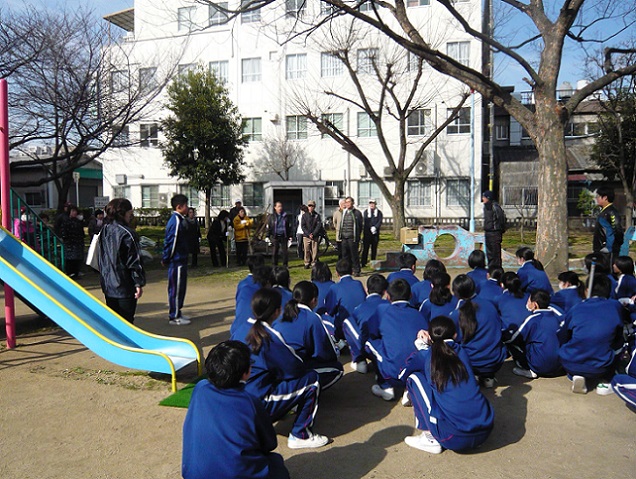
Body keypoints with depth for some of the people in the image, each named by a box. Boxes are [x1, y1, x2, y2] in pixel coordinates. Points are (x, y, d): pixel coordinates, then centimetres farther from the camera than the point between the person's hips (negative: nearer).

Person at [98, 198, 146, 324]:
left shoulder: (104, 230, 6)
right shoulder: (127, 233, -17)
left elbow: (101, 258, 15)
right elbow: (134, 260, -17)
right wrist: (139, 283, -12)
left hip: (107, 284, 7)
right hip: (125, 286, -7)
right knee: (126, 321, 2)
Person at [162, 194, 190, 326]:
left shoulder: (179, 219, 12)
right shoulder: (176, 221, -19)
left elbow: (169, 241, 17)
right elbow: (171, 241, -20)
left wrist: (165, 258, 17)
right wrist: (166, 259, -13)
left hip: (180, 260, 10)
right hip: (177, 260, -10)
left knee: (180, 287, 16)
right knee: (176, 288, -2)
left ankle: (177, 313, 26)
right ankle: (174, 317, 7)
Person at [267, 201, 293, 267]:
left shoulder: (285, 216, 9)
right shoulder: (271, 217, 5)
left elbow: (289, 227, 12)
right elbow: (268, 227, 5)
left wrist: (290, 236, 7)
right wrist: (267, 236, -3)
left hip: (284, 236, 1)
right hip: (275, 237, -1)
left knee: (284, 251, 0)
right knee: (275, 252, 2)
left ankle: (285, 265, 10)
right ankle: (274, 266, 11)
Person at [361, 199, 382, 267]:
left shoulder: (379, 212, 7)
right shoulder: (366, 212, 6)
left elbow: (380, 222, -1)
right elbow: (364, 221, -2)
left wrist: (375, 227, -18)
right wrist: (371, 228, -13)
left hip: (375, 233, 1)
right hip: (367, 233, -1)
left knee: (374, 248, 6)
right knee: (365, 248, -3)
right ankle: (363, 263, -1)